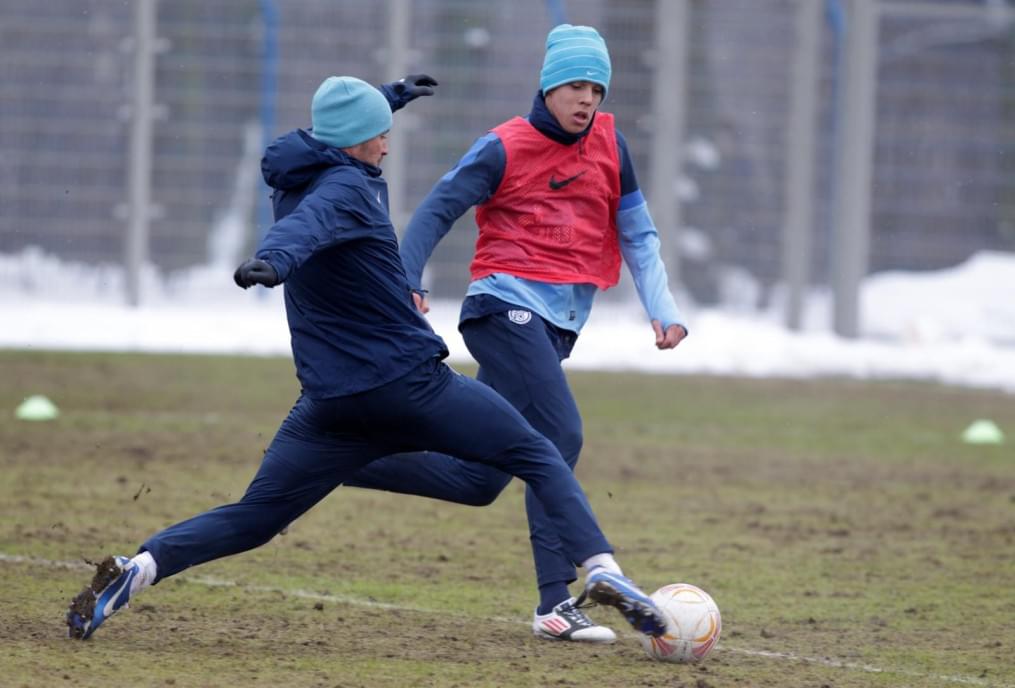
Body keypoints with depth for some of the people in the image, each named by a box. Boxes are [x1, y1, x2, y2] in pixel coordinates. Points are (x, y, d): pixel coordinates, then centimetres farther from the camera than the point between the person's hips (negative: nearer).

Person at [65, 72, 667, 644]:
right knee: (540, 458, 5)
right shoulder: (347, 187, -11)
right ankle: (601, 569, -13)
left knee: (253, 518, 8)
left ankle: (135, 571, -12)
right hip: (414, 385, -7)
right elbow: (309, 223, -34)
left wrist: (384, 100, 49)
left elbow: (335, 141, 38)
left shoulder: (296, 175, 13)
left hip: (331, 403, 7)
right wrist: (273, 260, -54)